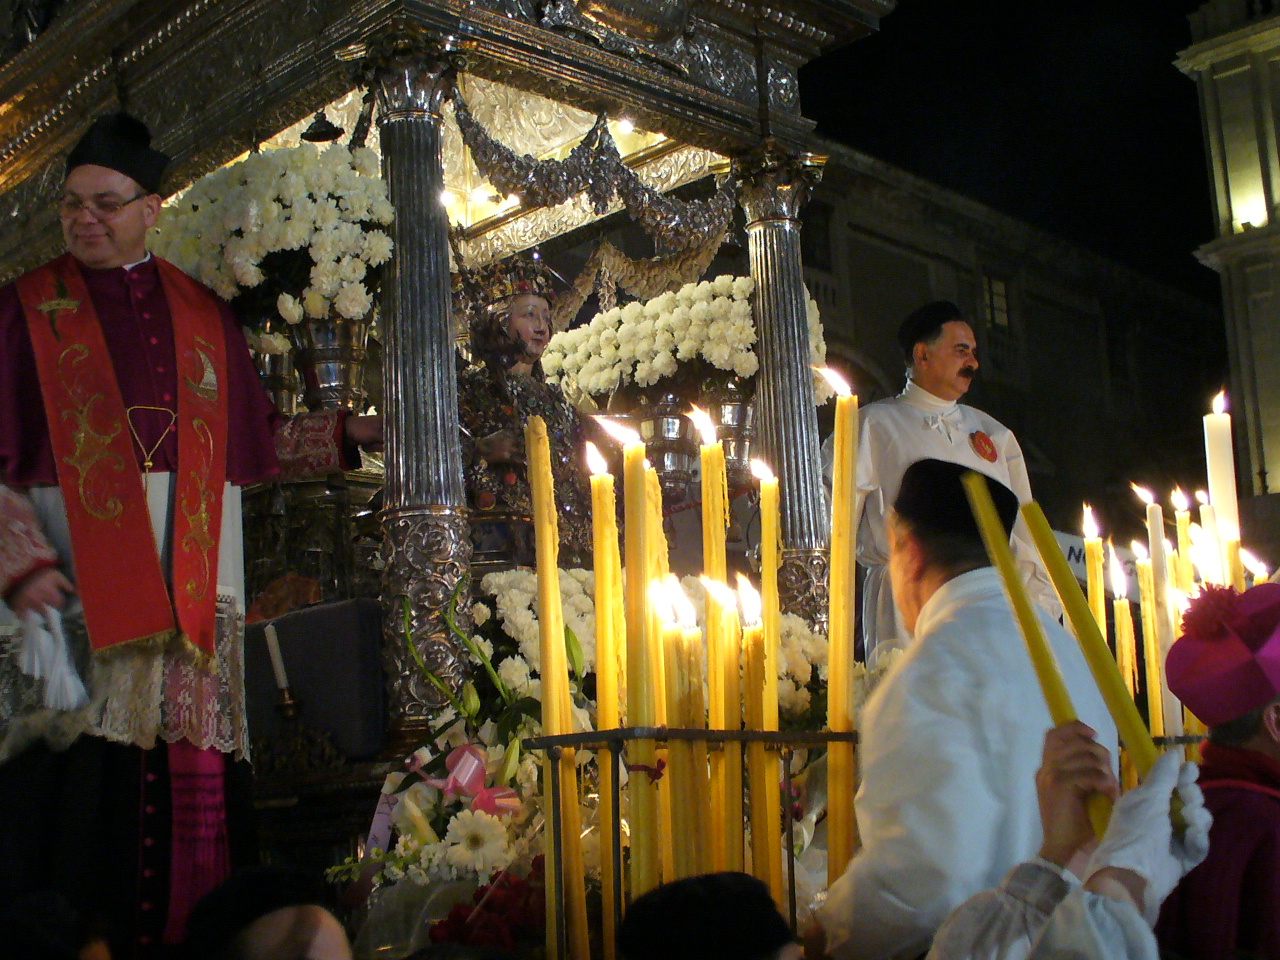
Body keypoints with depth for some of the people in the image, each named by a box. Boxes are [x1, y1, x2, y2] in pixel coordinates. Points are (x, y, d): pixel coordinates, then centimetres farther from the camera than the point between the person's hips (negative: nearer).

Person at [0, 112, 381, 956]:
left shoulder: (203, 315, 16)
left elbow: (254, 441, 19)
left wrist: (349, 432, 9)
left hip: (192, 593, 3)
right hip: (74, 591, -2)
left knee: (186, 792, 0)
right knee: (77, 789, -7)